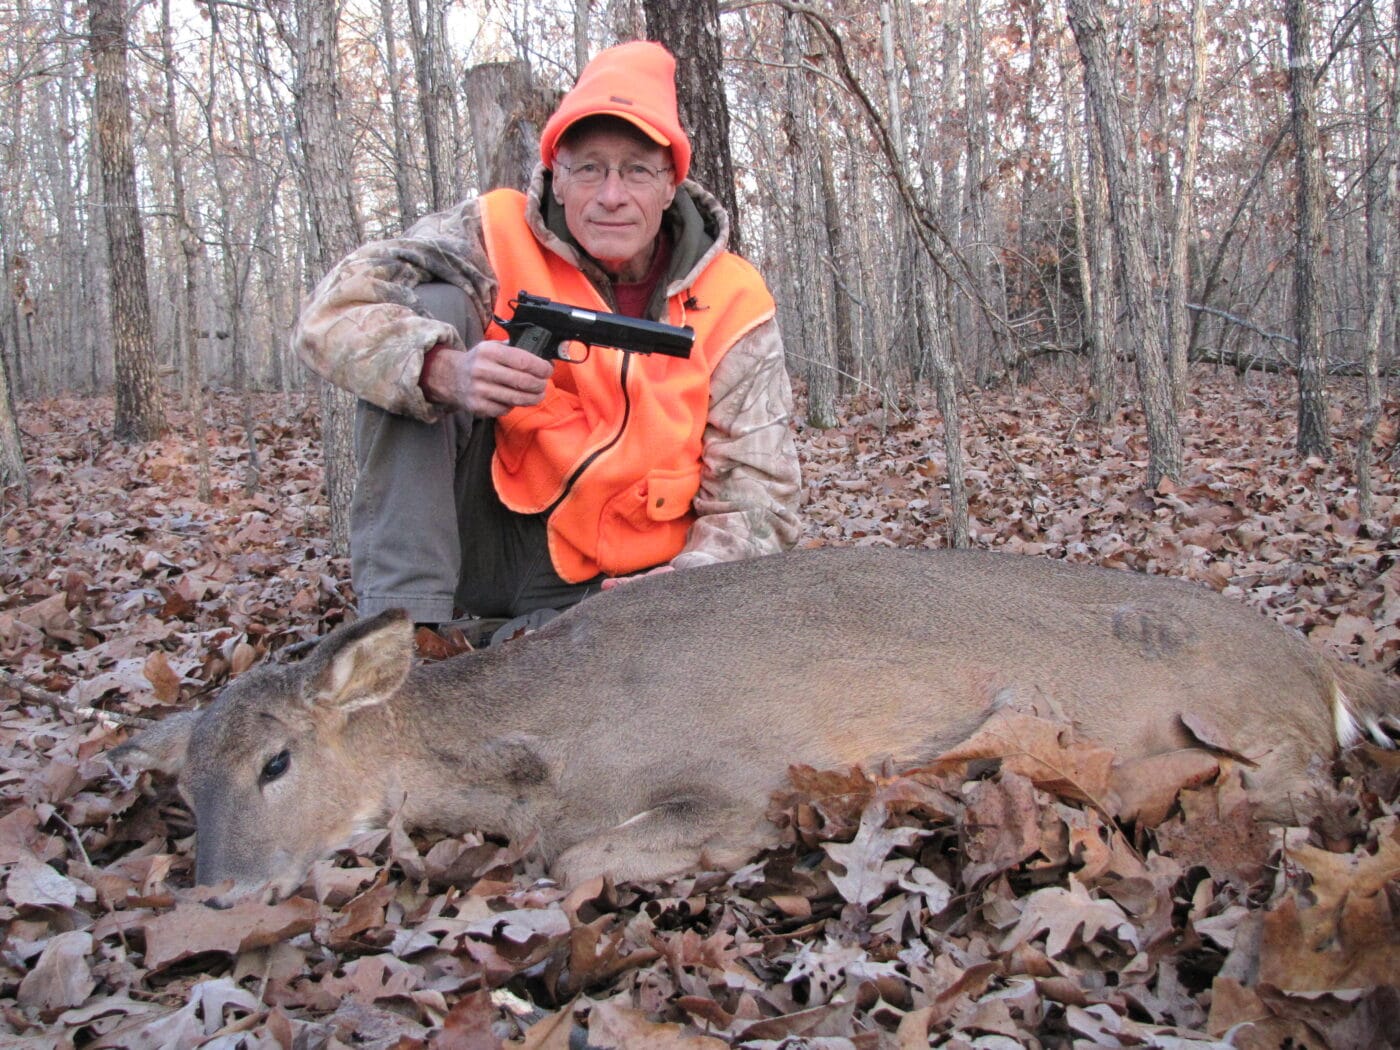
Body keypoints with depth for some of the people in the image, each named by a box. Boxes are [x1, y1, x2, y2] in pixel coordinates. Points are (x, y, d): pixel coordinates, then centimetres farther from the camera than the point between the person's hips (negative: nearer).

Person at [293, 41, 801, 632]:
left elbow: (756, 497, -6)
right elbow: (331, 314, -18)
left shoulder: (732, 307, -4)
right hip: (477, 535, 1)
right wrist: (445, 372, -39)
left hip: (605, 579, 0)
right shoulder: (499, 236, -7)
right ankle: (401, 618, -23)